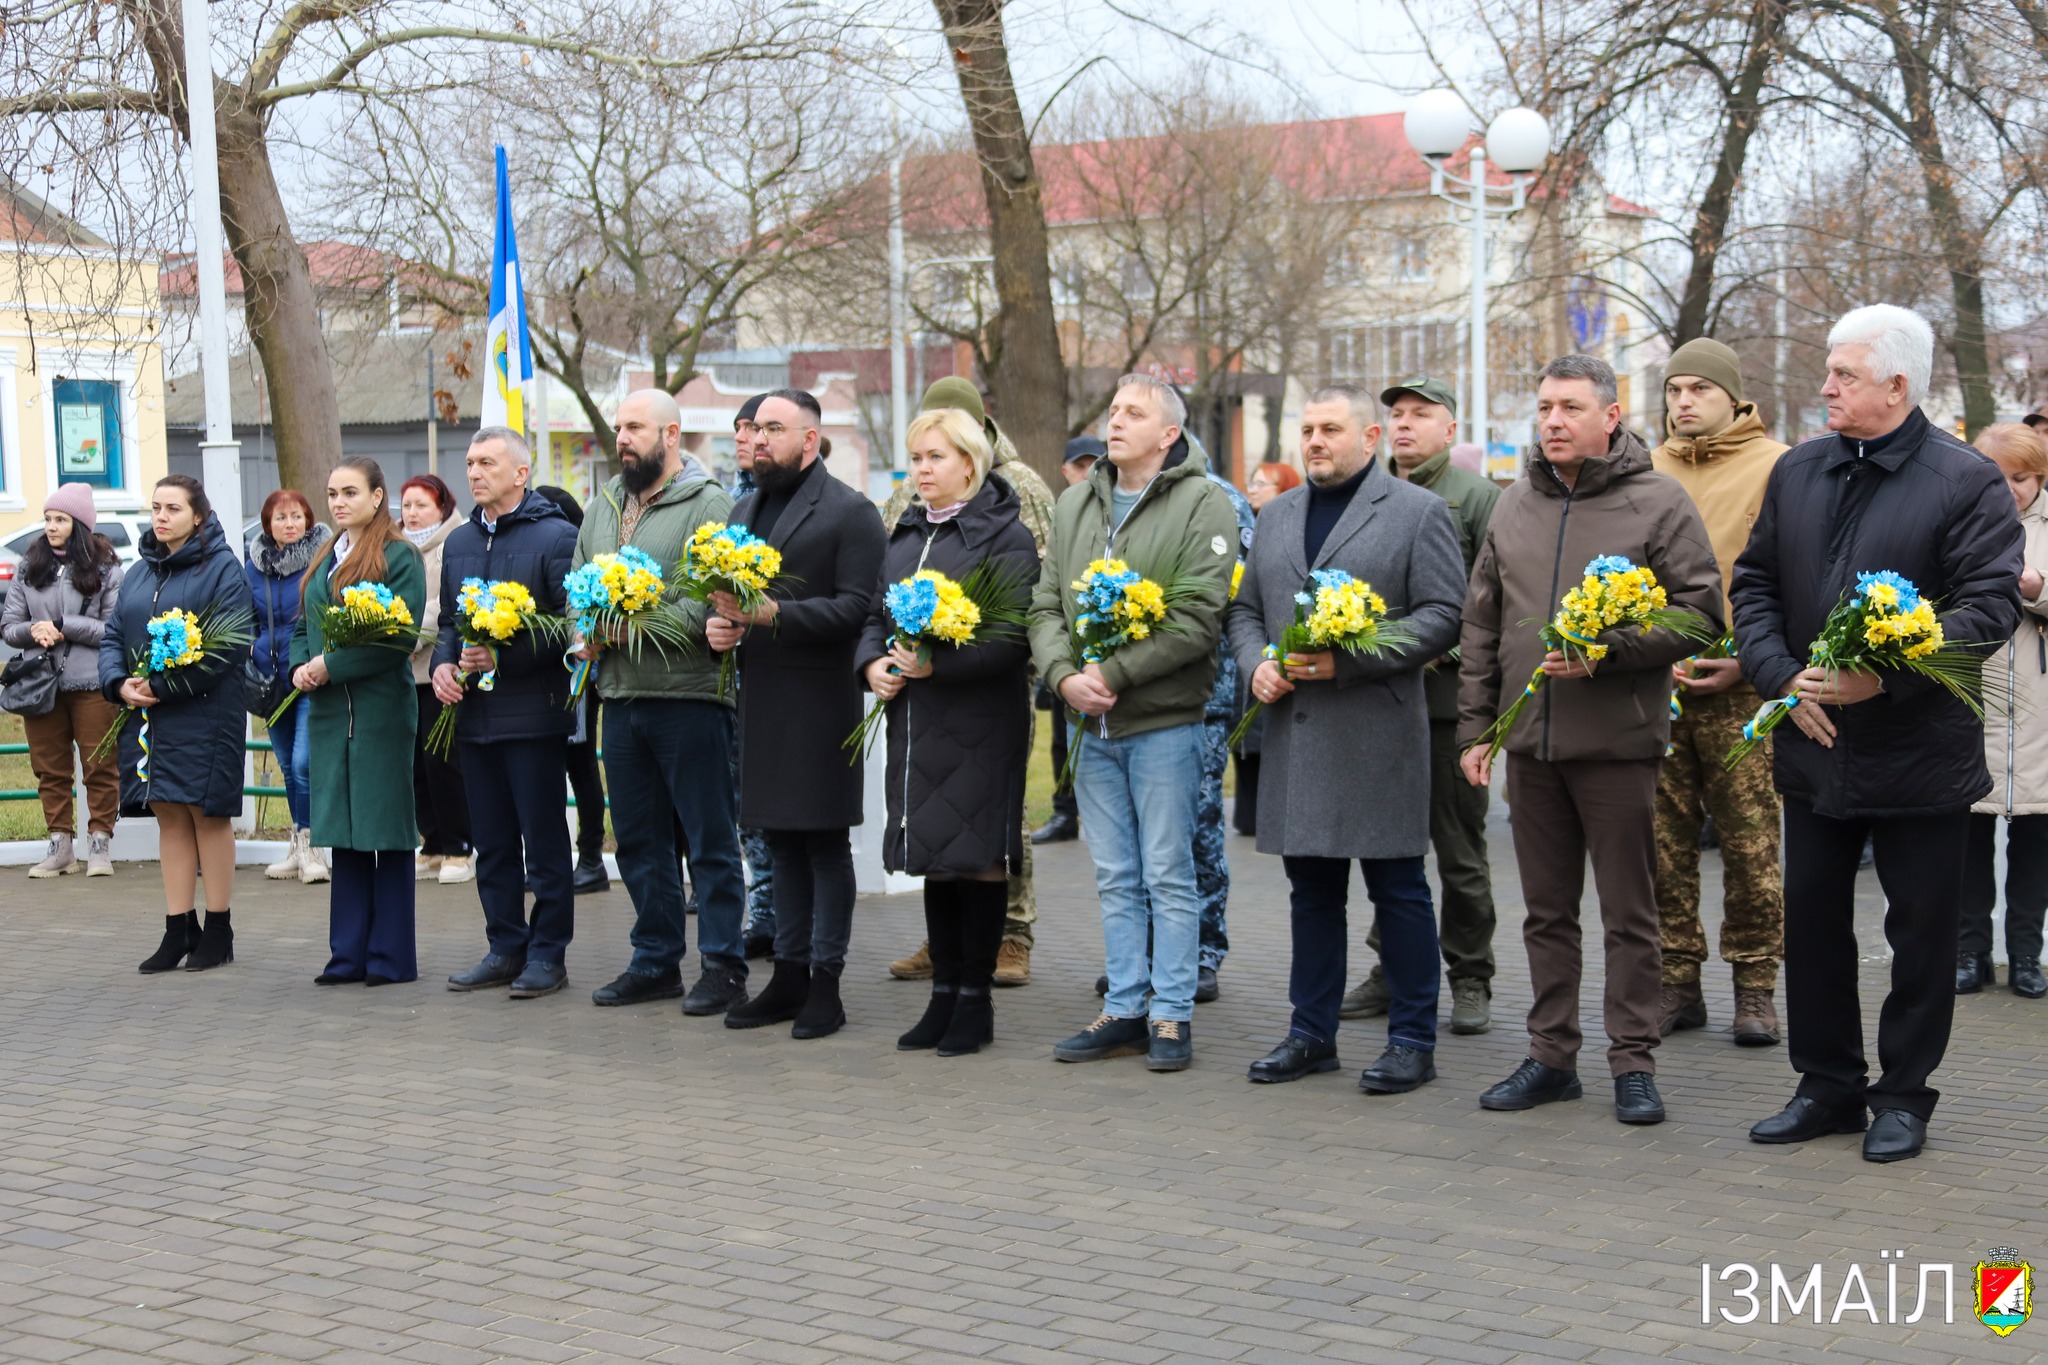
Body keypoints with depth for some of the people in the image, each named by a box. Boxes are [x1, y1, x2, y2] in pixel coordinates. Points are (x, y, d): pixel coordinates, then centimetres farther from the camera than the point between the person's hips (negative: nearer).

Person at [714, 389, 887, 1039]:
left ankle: (825, 983, 3)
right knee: (781, 843, 12)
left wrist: (773, 614, -23)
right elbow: (727, 593, 25)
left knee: (825, 844, -2)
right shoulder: (744, 511, 18)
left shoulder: (850, 512, -6)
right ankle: (788, 977, 19)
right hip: (761, 704, 7)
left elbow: (858, 607, -16)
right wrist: (718, 623, 2)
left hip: (821, 702, -7)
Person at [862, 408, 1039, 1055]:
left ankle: (976, 1001, 8)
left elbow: (1012, 637, -15)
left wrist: (936, 663, -22)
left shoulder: (1004, 535, -7)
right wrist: (873, 662, -2)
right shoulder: (905, 533, 15)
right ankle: (944, 994, 20)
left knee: (977, 856, -2)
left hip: (980, 722, -7)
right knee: (933, 858, 11)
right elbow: (875, 613, 19)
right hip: (913, 718, 7)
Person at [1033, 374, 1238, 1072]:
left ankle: (1172, 1016, 9)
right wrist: (1065, 675, -8)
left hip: (1164, 721, -6)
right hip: (1093, 725, 6)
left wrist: (1114, 673, -18)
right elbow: (1046, 604, 11)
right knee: (1116, 879, 12)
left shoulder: (1202, 503, -7)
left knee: (1169, 876, 1)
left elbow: (1199, 617, -16)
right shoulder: (1075, 503, 13)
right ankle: (1124, 1011, 19)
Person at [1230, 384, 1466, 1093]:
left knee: (1398, 889, 0)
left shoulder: (1418, 512, -1)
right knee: (1311, 887, 11)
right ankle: (1312, 1033, 20)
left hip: (1379, 734, -5)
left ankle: (1412, 1040, 8)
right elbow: (1244, 608, 21)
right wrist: (1256, 663, -1)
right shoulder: (1277, 516, 17)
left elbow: (1442, 615, -8)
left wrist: (1347, 659, -16)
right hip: (1295, 733, 6)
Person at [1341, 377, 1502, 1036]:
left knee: (1460, 846, 1)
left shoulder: (1475, 496, 0)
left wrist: (1440, 650, -15)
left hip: (1448, 694, -5)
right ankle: (1392, 970, 19)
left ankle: (1470, 980, 9)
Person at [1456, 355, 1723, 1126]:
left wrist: (1608, 650, -18)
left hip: (1618, 742, -5)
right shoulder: (1514, 507, 11)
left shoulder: (1658, 502, -4)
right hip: (1530, 742, 5)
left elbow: (1700, 613, -7)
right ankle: (1551, 1056, 21)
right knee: (1546, 911, 12)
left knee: (1628, 913, 2)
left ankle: (1632, 1063, 11)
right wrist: (1476, 726, 10)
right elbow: (1481, 626, 15)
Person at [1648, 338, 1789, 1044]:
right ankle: (1677, 982, 15)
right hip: (1652, 685, 4)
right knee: (1664, 844, 6)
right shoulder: (1647, 472, 14)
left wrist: (1750, 659, -11)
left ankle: (1754, 987, 10)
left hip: (1739, 686, -4)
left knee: (1751, 845, -1)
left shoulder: (1776, 469, 1)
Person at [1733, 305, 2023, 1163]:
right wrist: (1780, 675, -7)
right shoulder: (1797, 473, 8)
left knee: (1921, 932, 5)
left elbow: (1990, 605, -15)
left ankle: (1904, 1095, 19)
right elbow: (1754, 584, 9)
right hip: (1812, 741, 5)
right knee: (1811, 921, 12)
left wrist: (1888, 675, -24)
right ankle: (1828, 1087, 25)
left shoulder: (1967, 482, -9)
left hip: (1920, 751, -5)